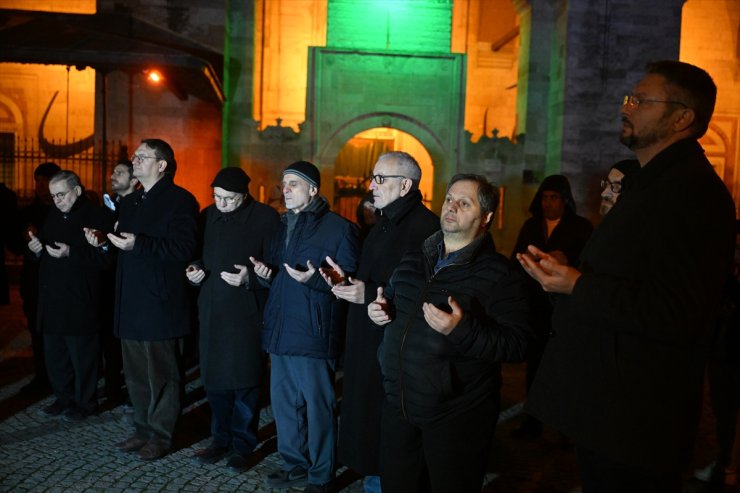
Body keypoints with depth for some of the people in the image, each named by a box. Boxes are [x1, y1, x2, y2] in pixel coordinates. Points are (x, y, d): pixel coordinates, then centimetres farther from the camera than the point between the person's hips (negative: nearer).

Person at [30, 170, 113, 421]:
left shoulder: (97, 216, -9)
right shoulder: (53, 216, 15)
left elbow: (106, 257, -18)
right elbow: (43, 253, 24)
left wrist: (71, 253, -23)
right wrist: (36, 248, 2)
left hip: (80, 303, -7)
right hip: (52, 300, 7)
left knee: (82, 356, 2)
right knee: (54, 355, 15)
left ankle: (84, 403, 17)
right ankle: (64, 398, 30)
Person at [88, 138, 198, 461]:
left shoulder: (179, 200, -9)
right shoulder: (129, 202, 19)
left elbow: (184, 248, -20)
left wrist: (138, 244, -25)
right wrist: (103, 242, 8)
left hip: (160, 302, -8)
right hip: (130, 301, 9)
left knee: (160, 374, 1)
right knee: (135, 373, 15)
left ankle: (160, 436, 14)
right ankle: (143, 429, 28)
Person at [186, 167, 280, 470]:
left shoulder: (265, 217, -6)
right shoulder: (207, 216, 10)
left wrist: (250, 278, -23)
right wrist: (194, 271, 0)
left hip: (246, 311, -5)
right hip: (211, 309, 5)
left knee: (244, 381, 3)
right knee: (214, 379, 12)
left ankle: (242, 443, 19)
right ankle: (221, 439, 28)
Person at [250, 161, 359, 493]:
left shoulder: (339, 228, -8)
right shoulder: (283, 227, 16)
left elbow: (348, 280, -13)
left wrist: (314, 279, -27)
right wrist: (267, 272, 4)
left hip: (313, 334, -8)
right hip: (280, 330, 8)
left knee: (317, 406, 2)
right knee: (283, 402, 16)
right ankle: (295, 464, 33)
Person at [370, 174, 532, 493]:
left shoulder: (500, 274, -12)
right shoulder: (413, 260, 8)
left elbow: (517, 344, -18)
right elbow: (391, 302, 22)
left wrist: (462, 330, -31)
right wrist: (379, 310, -1)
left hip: (457, 417, -5)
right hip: (398, 407, 6)